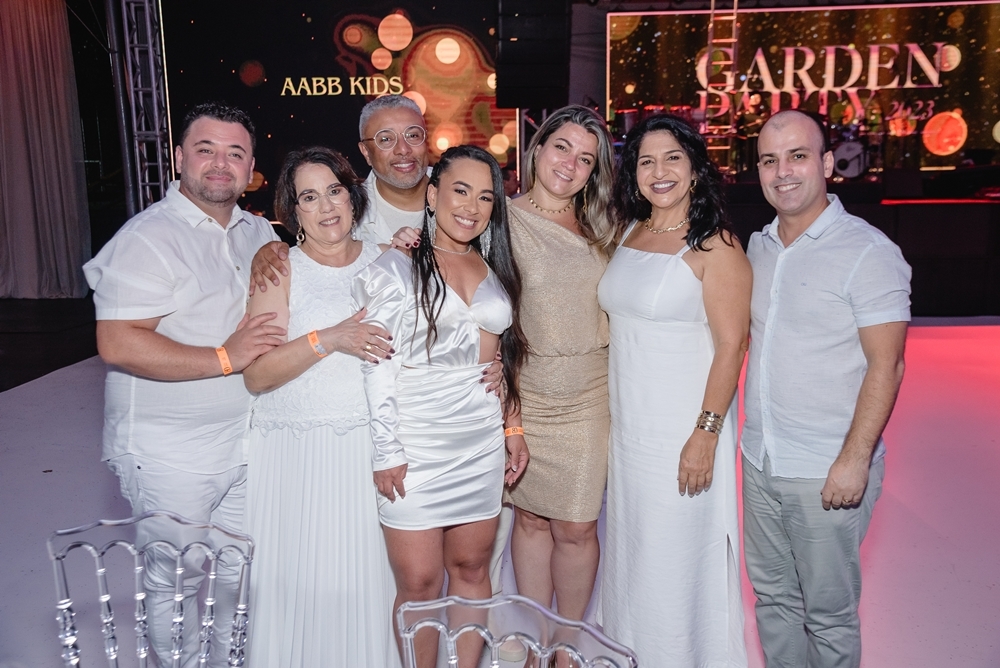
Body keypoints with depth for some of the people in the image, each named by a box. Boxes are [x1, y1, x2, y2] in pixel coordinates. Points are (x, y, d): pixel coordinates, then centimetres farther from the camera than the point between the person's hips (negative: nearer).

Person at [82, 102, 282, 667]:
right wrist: (225, 358, -23)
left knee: (235, 576, 19)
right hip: (171, 454, -6)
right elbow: (118, 344, -23)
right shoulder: (149, 238, -15)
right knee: (178, 583, 11)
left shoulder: (259, 232, 9)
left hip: (244, 441, 7)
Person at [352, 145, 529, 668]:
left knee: (472, 569, 13)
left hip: (483, 444, 5)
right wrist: (386, 452, -11)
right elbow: (376, 367, -7)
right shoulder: (394, 267, -5)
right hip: (417, 446, -4)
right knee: (420, 583, 3)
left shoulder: (496, 269, 11)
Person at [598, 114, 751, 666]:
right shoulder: (627, 232, 8)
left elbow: (731, 346, -15)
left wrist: (705, 436, -18)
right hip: (626, 426, 7)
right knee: (629, 552, 19)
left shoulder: (715, 246, -12)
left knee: (677, 558, 7)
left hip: (683, 429, -7)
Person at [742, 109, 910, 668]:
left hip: (828, 472, -6)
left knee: (828, 612, 9)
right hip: (760, 460, 6)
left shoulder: (868, 252, -12)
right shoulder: (758, 246, 8)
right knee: (772, 595, 19)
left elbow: (886, 366, -14)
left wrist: (854, 460, -18)